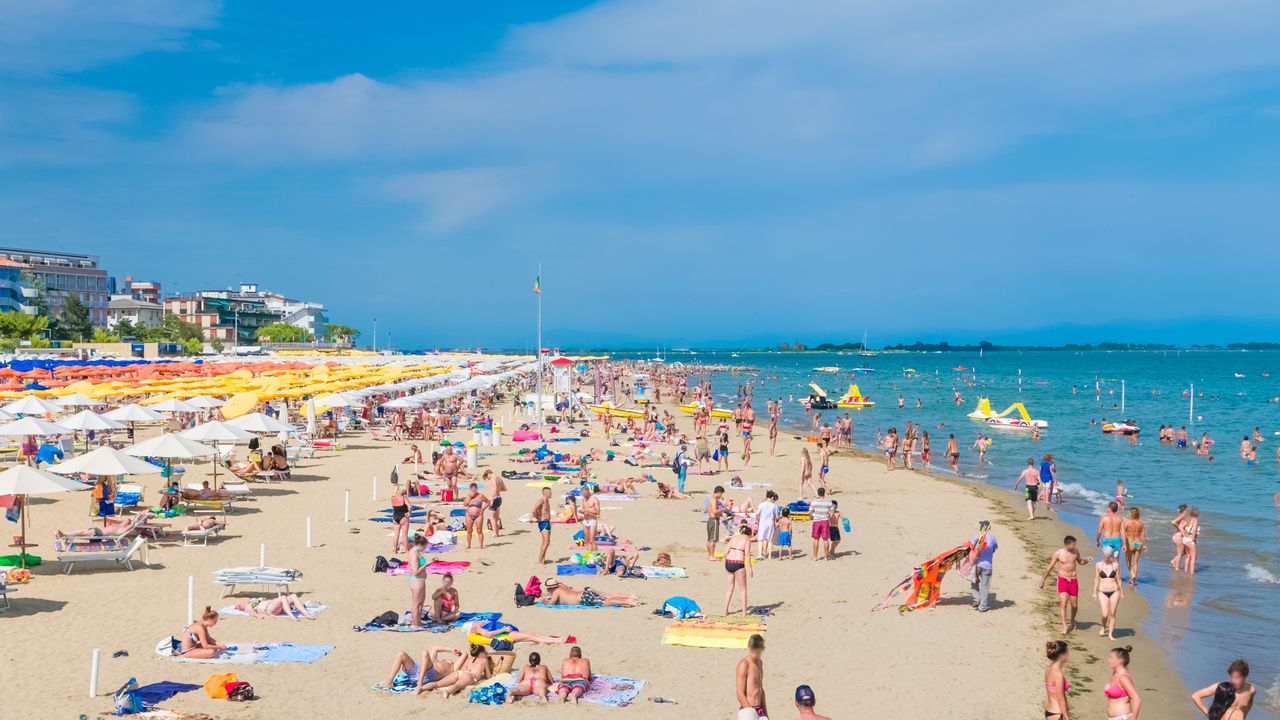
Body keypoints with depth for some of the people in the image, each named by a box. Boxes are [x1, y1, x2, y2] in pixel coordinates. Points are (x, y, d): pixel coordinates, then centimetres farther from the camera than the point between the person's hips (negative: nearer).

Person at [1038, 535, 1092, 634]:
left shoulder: (1075, 552, -1)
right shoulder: (1058, 553, -10)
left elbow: (1080, 561, 20)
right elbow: (1049, 568, -2)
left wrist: (1087, 561, -4)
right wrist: (1042, 581, 2)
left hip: (1073, 580, 3)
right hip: (1062, 580, -3)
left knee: (1074, 605, 9)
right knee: (1063, 603, -16)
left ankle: (1072, 621, 37)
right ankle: (1065, 627, -12)